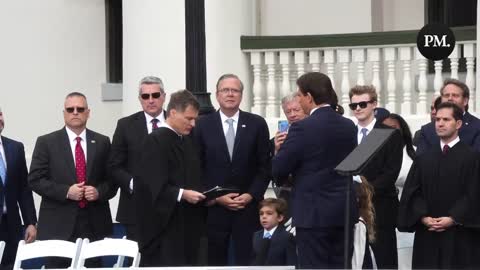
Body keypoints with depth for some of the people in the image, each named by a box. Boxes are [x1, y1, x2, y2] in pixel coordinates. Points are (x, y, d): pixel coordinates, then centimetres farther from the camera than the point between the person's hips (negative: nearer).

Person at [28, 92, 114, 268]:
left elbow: (113, 179, 12)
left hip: (94, 223, 2)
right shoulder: (46, 142, 3)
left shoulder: (102, 142, 11)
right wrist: (66, 191, -14)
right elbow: (35, 179, -2)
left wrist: (99, 191, -10)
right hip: (58, 224, -2)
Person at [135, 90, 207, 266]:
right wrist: (182, 194, -25)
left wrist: (203, 194, 3)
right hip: (165, 223, -8)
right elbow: (152, 184, -19)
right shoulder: (155, 141, -12)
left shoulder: (187, 141, 15)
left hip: (188, 224, 8)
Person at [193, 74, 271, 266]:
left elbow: (265, 165, 4)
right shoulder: (203, 125, 3)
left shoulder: (257, 124, 4)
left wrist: (251, 195, -8)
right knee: (215, 262, 4)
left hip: (248, 207, 0)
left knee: (246, 261, 0)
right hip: (213, 207, 0)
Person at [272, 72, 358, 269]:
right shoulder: (348, 126, 6)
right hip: (344, 211, 6)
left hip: (314, 213, -6)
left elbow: (278, 170, -11)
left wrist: (280, 148, 7)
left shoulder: (303, 128, -14)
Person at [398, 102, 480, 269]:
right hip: (427, 236, 4)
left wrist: (453, 219, -15)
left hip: (459, 235, -4)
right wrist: (423, 217, -9)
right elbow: (413, 192, 7)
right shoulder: (424, 159, 13)